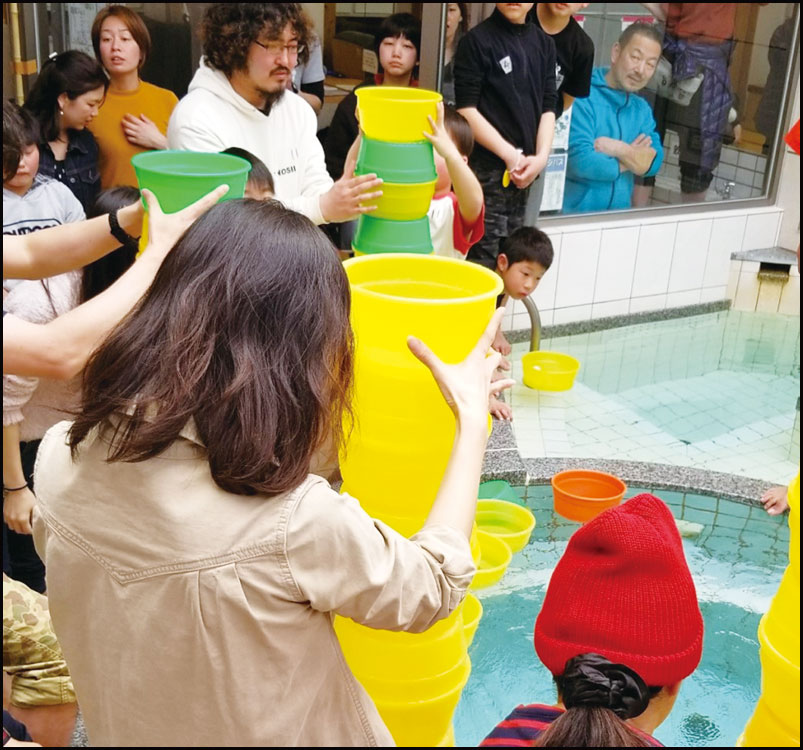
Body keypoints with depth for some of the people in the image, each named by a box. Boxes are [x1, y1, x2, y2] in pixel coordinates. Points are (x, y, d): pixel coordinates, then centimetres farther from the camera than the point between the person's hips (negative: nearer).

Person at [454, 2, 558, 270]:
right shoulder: (477, 40, -4)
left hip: (526, 169, 5)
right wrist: (510, 155, -13)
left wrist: (541, 157, -5)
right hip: (487, 167, -5)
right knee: (485, 258, -6)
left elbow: (548, 107, 11)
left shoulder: (545, 43, 12)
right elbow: (466, 110, -9)